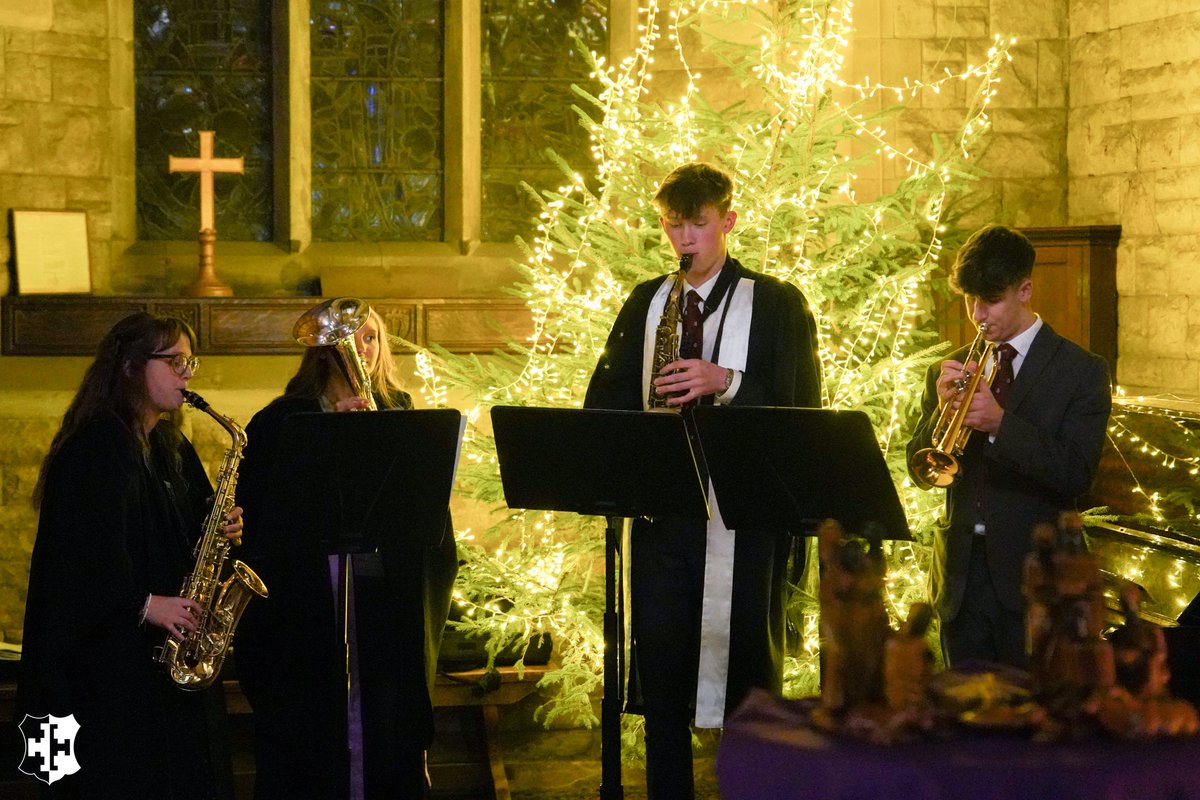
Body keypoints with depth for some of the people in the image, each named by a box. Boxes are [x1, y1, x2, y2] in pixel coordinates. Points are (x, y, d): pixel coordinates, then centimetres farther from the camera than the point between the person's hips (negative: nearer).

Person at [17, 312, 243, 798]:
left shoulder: (172, 449, 17)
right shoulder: (96, 445, -10)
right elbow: (84, 549, -18)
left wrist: (219, 531, 1)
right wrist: (144, 605, -22)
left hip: (171, 648, 8)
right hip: (109, 659, -8)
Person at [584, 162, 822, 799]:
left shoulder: (776, 303, 3)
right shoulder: (646, 302, 16)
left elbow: (802, 408, -4)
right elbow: (603, 399, 14)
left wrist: (725, 382, -18)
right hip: (660, 507, 4)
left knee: (743, 660, -2)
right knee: (659, 662, 5)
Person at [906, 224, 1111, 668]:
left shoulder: (1082, 372, -2)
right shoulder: (949, 371, 10)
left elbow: (1076, 476, -13)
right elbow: (919, 468, 6)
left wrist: (1000, 423, -24)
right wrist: (942, 410, -13)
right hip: (961, 578, 4)